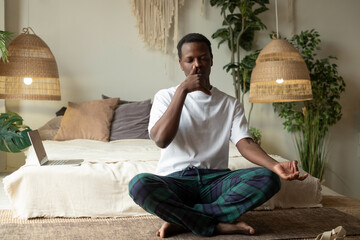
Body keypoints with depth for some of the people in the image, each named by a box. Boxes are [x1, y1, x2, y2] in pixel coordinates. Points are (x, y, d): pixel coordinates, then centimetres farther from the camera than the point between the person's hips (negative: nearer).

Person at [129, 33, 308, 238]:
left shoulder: (230, 104, 13)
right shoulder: (166, 97, 8)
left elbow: (245, 144, -3)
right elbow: (161, 140, -11)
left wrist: (275, 165, -24)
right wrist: (182, 90, -11)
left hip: (216, 180, 3)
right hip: (175, 180, -2)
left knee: (268, 178, -26)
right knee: (139, 184, -34)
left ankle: (180, 220, -24)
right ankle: (219, 225, -24)